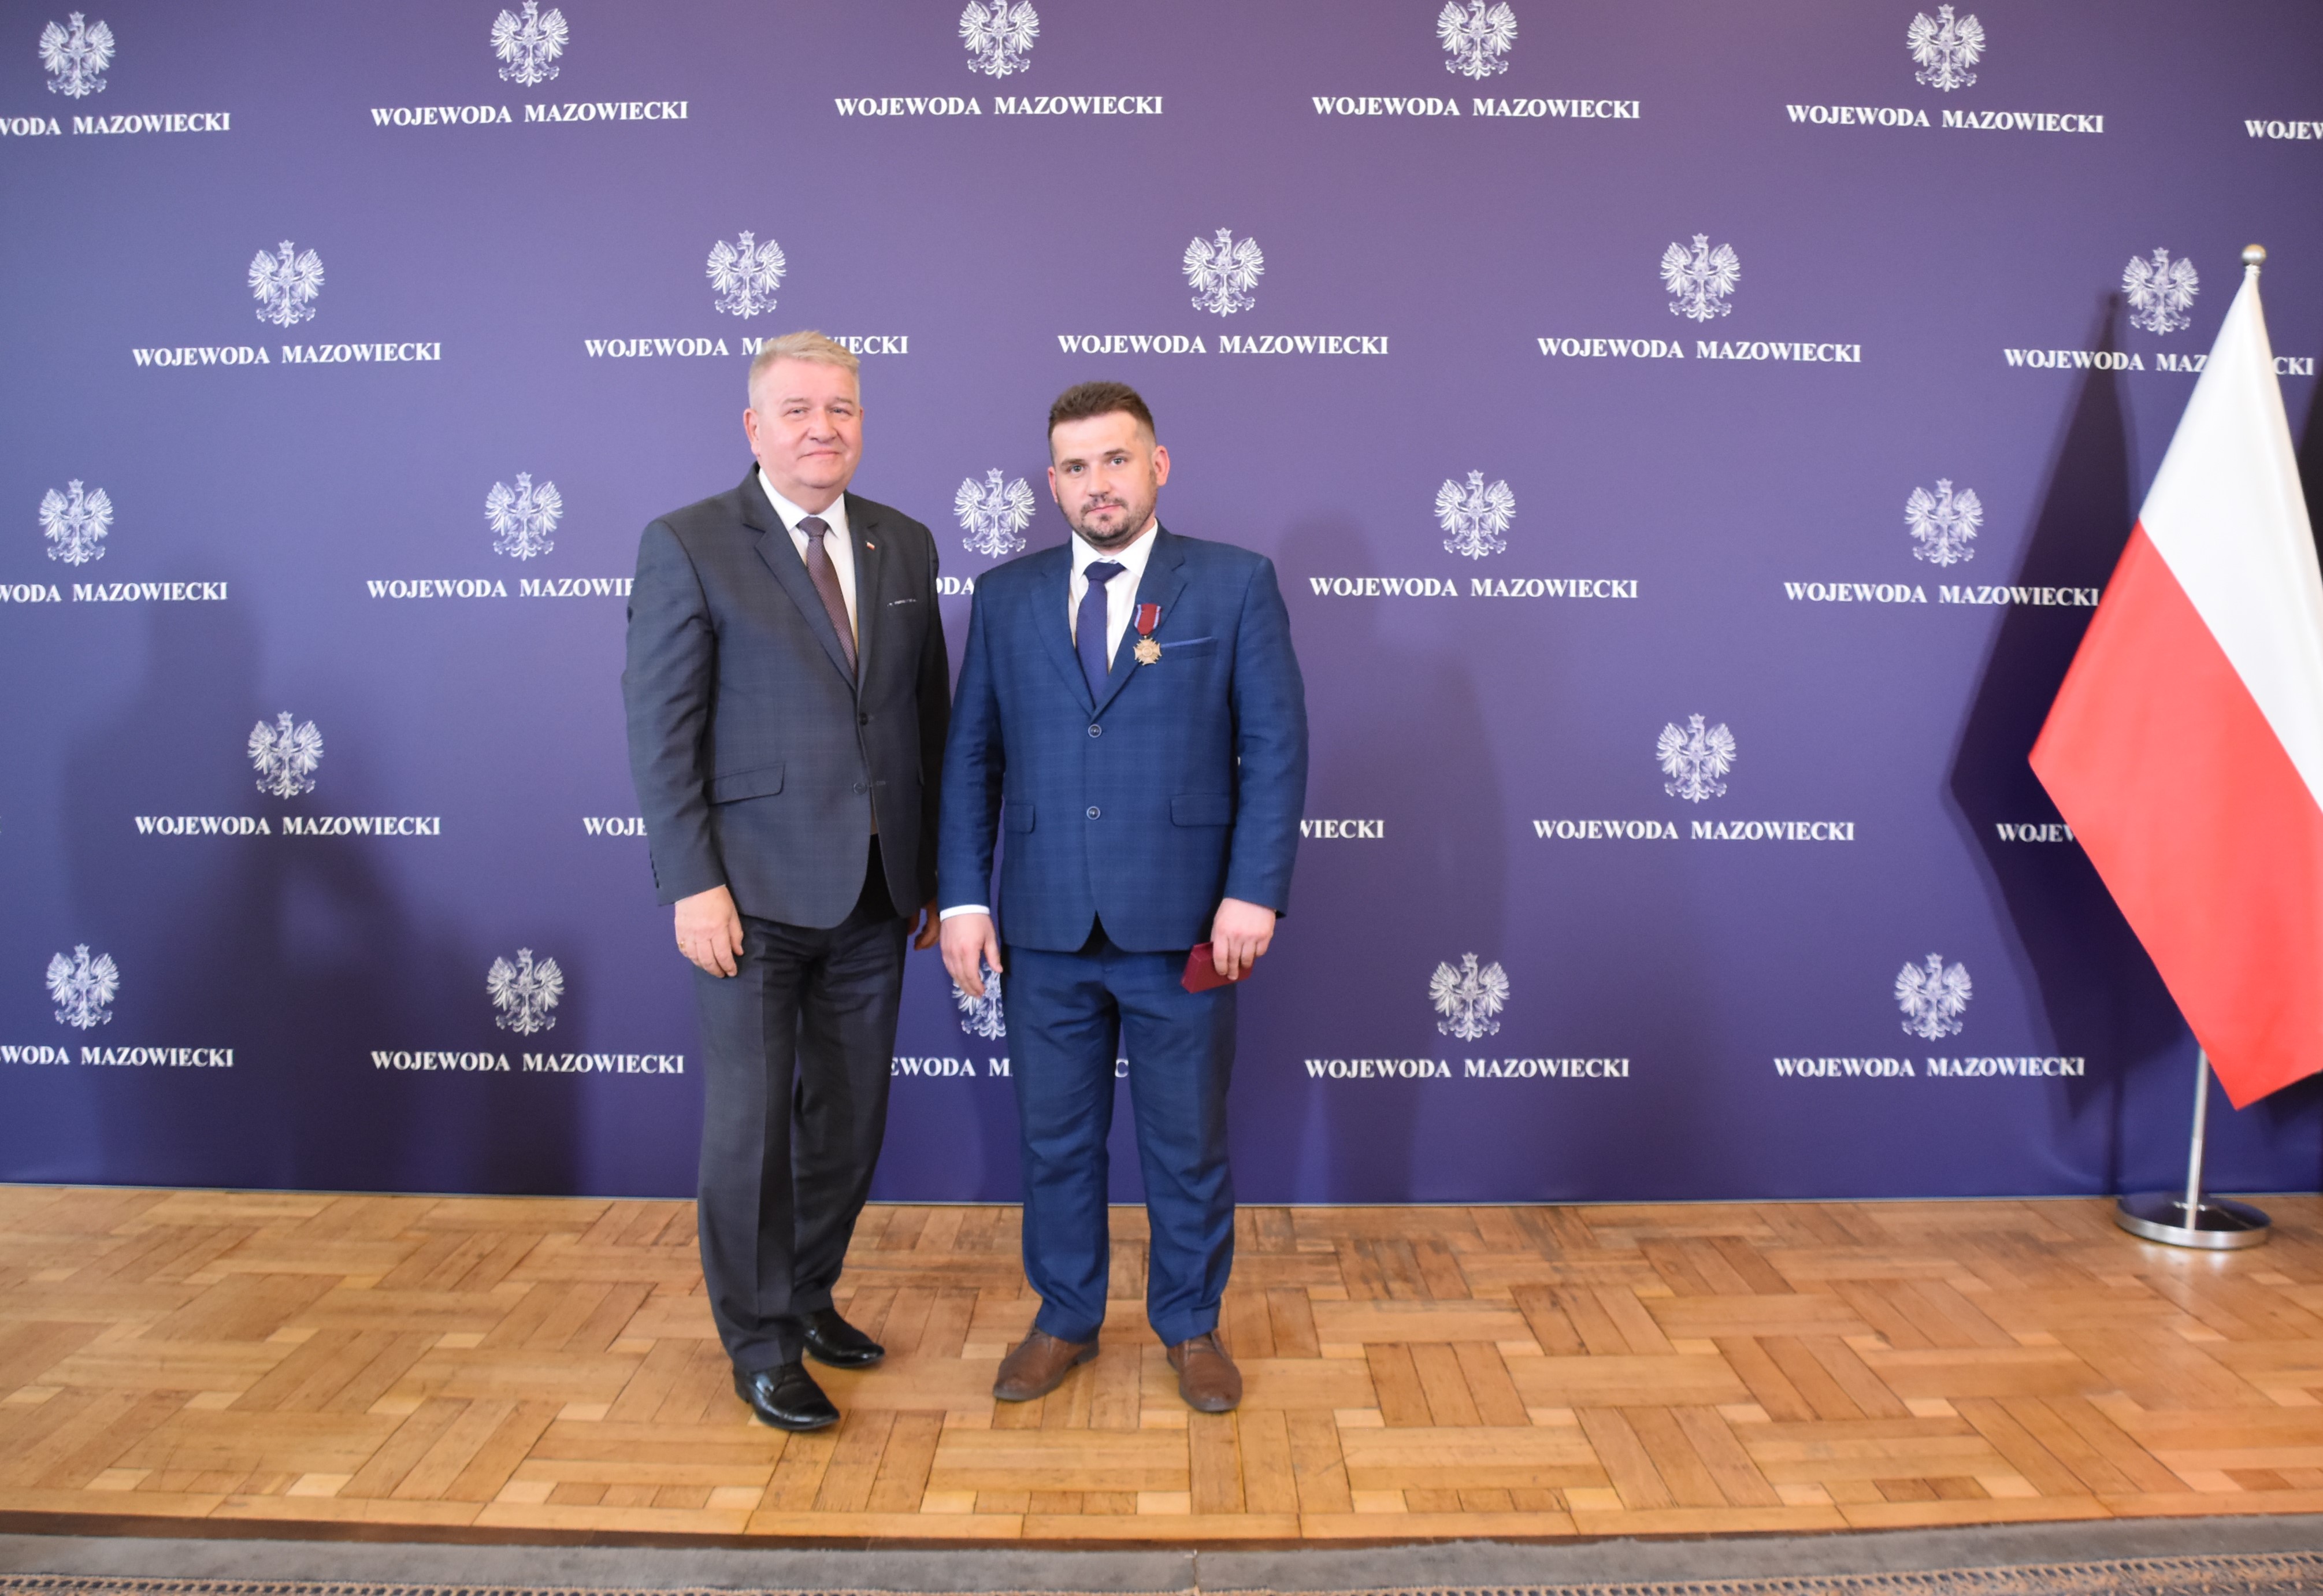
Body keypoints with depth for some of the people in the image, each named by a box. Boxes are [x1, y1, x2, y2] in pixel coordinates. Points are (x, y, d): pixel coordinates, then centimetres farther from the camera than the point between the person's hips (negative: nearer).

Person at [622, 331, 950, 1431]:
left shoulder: (904, 546, 9)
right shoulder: (688, 547, -5)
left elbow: (930, 714, 11)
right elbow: (659, 730, -8)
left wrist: (939, 872, 9)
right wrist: (693, 884, -14)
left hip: (874, 891, 5)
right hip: (754, 890, -5)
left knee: (849, 1116, 15)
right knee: (749, 1123, 5)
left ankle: (810, 1297, 35)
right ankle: (760, 1346, 22)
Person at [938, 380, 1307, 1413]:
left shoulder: (1235, 584, 0)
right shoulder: (1005, 596, 8)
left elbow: (1276, 745, -3)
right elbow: (970, 756, 8)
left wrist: (1254, 891, -11)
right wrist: (964, 898, 0)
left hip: (1182, 923, -2)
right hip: (1045, 926, 2)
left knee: (1188, 1142, 11)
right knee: (1055, 1138, 14)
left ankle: (1192, 1327, 31)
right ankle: (1065, 1321, 33)